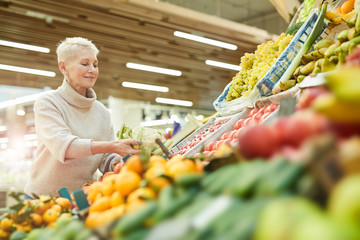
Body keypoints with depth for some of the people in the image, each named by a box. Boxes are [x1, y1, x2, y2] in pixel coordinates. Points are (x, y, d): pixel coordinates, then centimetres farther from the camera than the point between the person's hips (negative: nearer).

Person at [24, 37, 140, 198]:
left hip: (82, 198, 5)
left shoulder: (102, 112, 7)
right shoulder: (47, 102, -7)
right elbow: (62, 146, -23)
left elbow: (105, 161, 4)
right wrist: (113, 146, -34)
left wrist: (121, 161, -19)